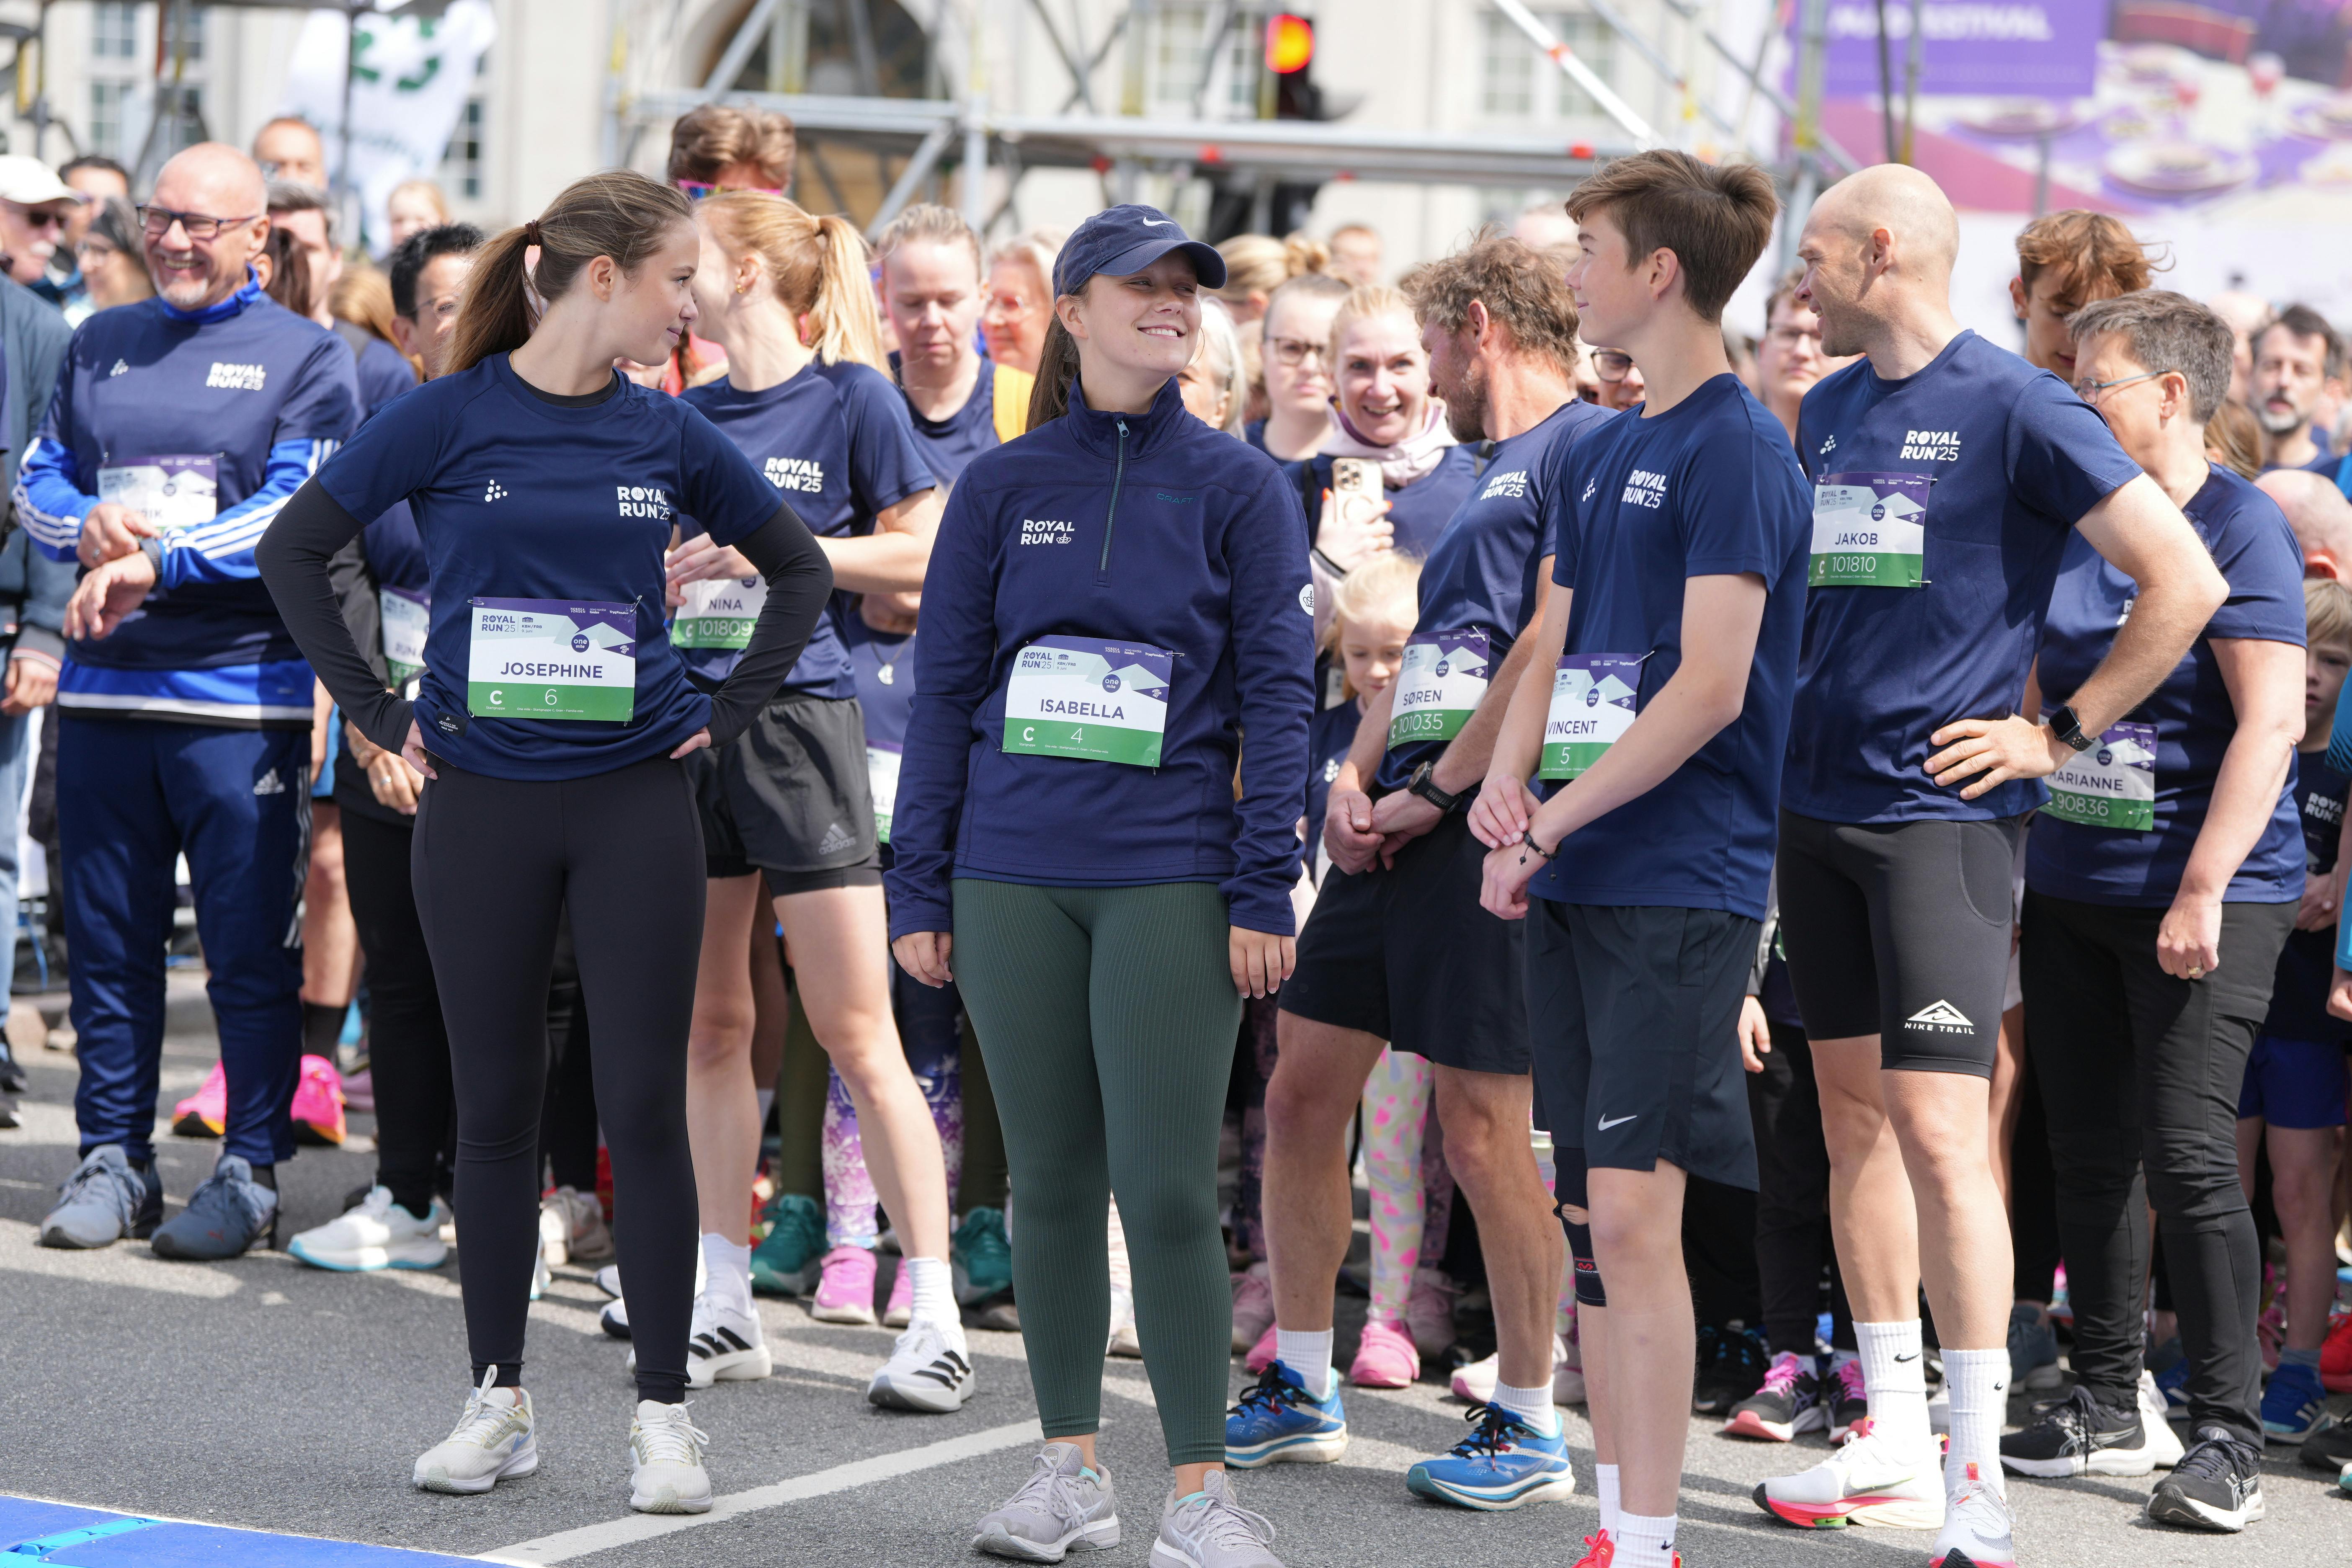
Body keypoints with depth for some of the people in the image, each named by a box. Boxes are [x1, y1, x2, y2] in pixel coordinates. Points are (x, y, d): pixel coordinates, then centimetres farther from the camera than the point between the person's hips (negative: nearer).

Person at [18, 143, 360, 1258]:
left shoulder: (307, 358, 2)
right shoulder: (100, 345, 16)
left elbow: (301, 514, -10)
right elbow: (38, 478, 14)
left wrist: (155, 563, -19)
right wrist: (87, 527, -9)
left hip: (243, 693, -4)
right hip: (103, 685, 4)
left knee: (250, 947, -1)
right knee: (108, 938, 8)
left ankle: (253, 1168, 7)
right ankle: (113, 1157, 17)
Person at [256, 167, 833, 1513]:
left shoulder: (668, 435, 4)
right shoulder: (450, 418, -4)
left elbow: (802, 569, 16)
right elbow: (296, 552, 2)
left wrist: (726, 710, 7)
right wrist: (381, 712, -1)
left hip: (637, 799, 1)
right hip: (485, 799, -1)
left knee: (645, 1103, -1)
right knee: (497, 1103, 7)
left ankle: (664, 1411, 6)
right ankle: (500, 1401, 18)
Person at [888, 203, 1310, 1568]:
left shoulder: (1237, 484, 3)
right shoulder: (1002, 486, 9)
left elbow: (1279, 690, 1)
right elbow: (946, 690, 10)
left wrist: (1266, 889, -6)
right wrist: (919, 887, 6)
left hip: (1172, 879, -2)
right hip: (1015, 878, 3)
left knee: (1168, 1190, -6)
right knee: (1051, 1183, 9)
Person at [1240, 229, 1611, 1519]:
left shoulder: (1583, 447, -7)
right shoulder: (1485, 477, 24)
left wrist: (1432, 793, -14)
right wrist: (1354, 779, 6)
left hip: (1487, 823, -9)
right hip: (1396, 824, 9)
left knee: (1482, 1128, -6)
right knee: (1302, 1092, 10)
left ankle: (1531, 1426, 5)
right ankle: (1301, 1388, 21)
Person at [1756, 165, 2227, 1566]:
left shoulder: (2016, 408, -10)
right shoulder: (1828, 411, 12)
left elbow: (2189, 580, -12)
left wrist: (2062, 735, -10)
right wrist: (1783, 726, 15)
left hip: (1941, 814, -7)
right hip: (1819, 805, 7)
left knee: (1939, 1126, -13)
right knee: (1855, 1115, 10)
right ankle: (1894, 1444, 19)